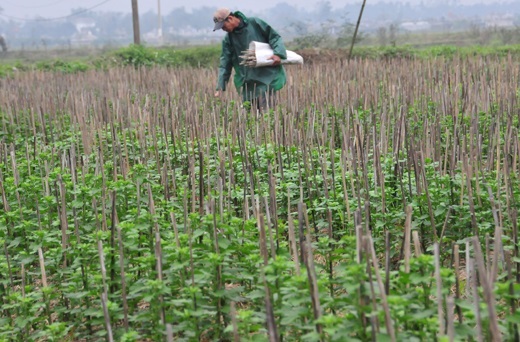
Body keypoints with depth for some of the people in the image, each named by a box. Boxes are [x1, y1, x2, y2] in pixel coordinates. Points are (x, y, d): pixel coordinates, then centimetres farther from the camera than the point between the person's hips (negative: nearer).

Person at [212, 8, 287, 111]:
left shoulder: (254, 23, -4)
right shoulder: (228, 40, 7)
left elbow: (274, 37, 0)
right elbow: (225, 64, 6)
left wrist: (278, 54, -17)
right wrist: (220, 87, -1)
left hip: (267, 76, -4)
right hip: (247, 82, 4)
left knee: (266, 110, -11)